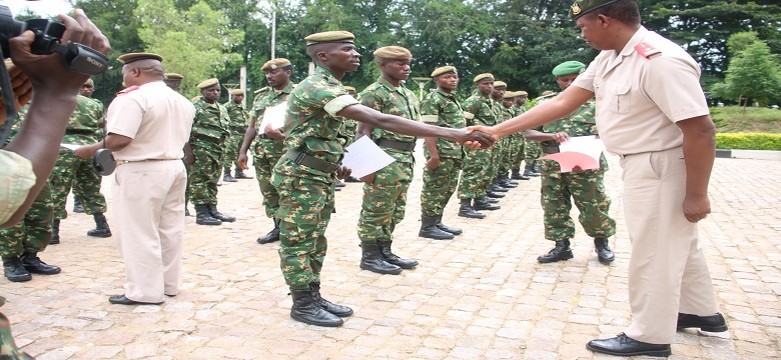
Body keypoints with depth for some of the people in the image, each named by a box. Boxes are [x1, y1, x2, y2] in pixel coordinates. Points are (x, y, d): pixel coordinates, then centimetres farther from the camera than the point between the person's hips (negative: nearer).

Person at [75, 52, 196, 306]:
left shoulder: (133, 98, -14)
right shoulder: (182, 101, 13)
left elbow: (118, 140, -22)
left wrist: (91, 150, -8)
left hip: (140, 172, -9)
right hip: (174, 167, 9)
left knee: (139, 233, 0)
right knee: (170, 230, 13)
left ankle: (146, 292, 6)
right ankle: (169, 284, 22)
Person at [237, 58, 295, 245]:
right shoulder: (261, 97, 16)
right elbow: (252, 126, 18)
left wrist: (282, 136, -25)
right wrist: (243, 151, 12)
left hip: (285, 152, -7)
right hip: (261, 152, 7)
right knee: (268, 192, 11)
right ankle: (279, 227, 23)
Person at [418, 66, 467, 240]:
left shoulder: (453, 99, 19)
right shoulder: (432, 99, -10)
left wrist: (460, 151, 21)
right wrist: (434, 154, -24)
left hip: (455, 152, 10)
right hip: (441, 152, -10)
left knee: (447, 190, 13)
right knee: (434, 190, -4)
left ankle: (437, 223, 22)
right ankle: (427, 227, 3)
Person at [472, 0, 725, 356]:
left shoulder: (660, 60, -26)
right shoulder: (608, 58, 3)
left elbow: (701, 130, -26)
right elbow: (562, 103, 3)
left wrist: (697, 195, -21)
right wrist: (498, 130, -2)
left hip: (661, 169, -10)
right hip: (642, 166, 10)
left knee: (653, 253, 4)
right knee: (676, 243, 23)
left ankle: (649, 336, 21)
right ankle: (700, 312, 43)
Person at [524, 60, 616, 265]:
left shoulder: (595, 103, 3)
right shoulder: (546, 104, 8)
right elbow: (529, 133, 3)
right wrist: (552, 136, -16)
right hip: (552, 166, 2)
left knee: (594, 207, 3)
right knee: (554, 208, 5)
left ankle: (601, 242, 26)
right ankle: (561, 246, 19)